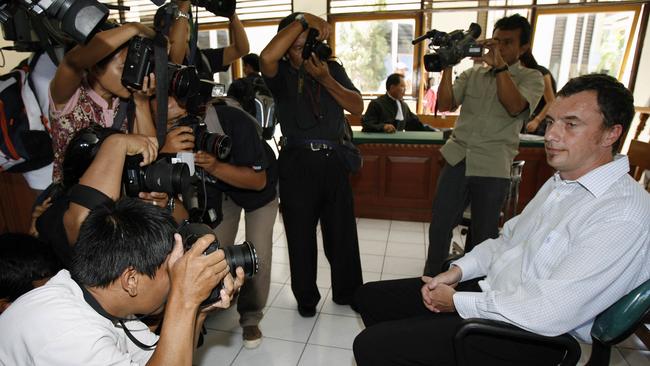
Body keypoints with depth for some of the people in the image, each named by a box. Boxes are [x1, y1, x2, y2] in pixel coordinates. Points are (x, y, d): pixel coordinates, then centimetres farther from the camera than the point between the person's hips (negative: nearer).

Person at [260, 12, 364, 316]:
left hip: (334, 159, 3)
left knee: (342, 232, 12)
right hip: (298, 162, -2)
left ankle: (348, 293, 32)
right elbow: (266, 57, -23)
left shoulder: (333, 69, 13)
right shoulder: (281, 73, 2)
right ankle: (306, 298, 29)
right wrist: (303, 19, -15)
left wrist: (325, 79, -8)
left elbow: (357, 107, 3)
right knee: (301, 235, 9)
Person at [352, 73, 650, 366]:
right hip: (488, 287, 9)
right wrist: (457, 271, 0)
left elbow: (550, 312, -26)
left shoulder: (624, 214, -21)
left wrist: (457, 302, -14)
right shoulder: (560, 182, 9)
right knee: (369, 297, 8)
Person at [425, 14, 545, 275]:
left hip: (493, 167, -2)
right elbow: (444, 104, 2)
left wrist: (499, 66, -14)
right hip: (457, 159, 3)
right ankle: (431, 277, 26)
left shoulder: (531, 78, 6)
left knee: (483, 234, 9)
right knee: (439, 225, 6)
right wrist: (447, 66, -6)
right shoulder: (472, 74, 14)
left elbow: (514, 107, -14)